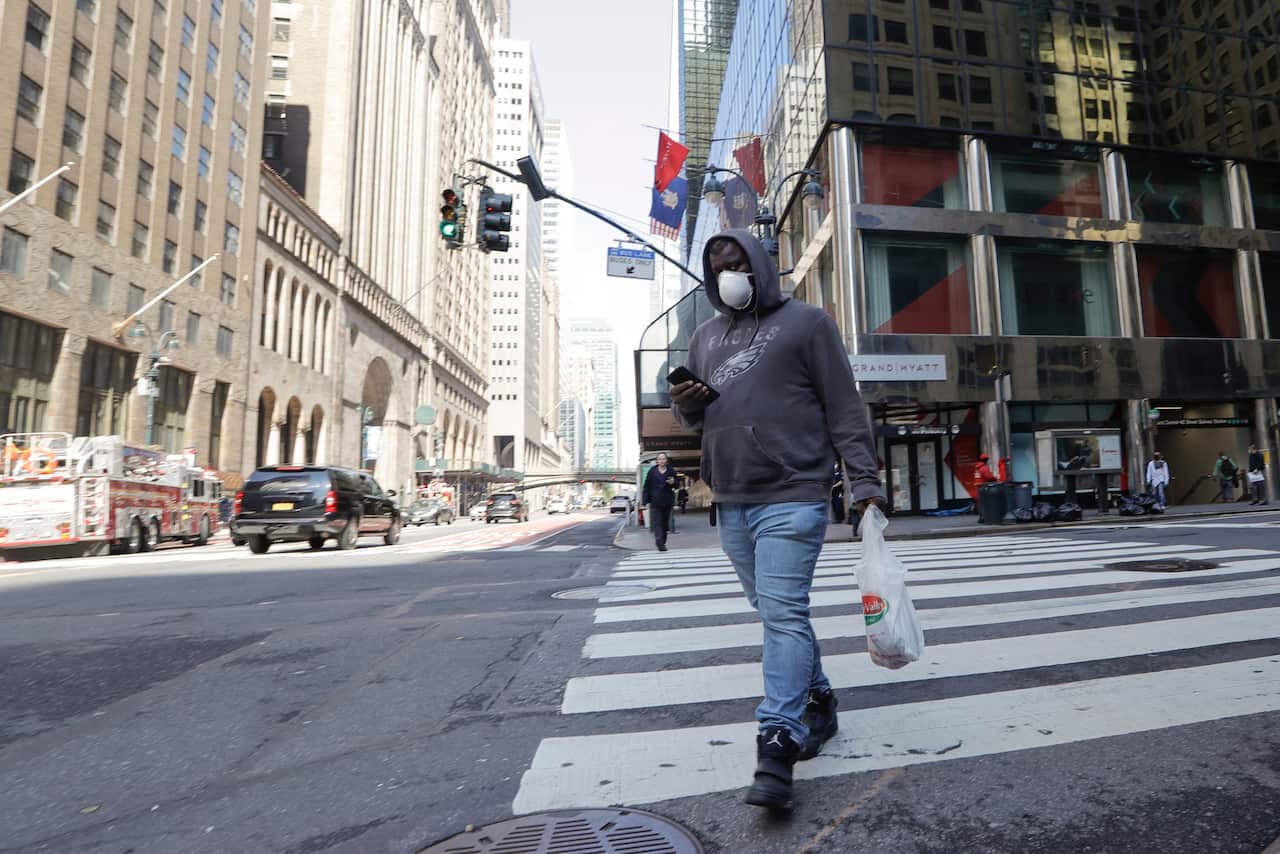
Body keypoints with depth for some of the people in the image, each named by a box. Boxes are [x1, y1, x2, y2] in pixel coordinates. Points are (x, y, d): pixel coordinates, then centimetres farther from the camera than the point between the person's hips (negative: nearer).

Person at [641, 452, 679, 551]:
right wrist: (645, 499, -2)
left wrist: (673, 482, -18)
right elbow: (647, 485, 3)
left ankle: (662, 542, 21)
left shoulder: (671, 471, 5)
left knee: (665, 521, 9)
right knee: (656, 522, -13)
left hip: (667, 501, 2)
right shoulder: (652, 471, 4)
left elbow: (676, 486, 6)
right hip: (655, 500, -2)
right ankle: (659, 542, -21)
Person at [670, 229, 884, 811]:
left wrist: (864, 479, -7)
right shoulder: (704, 338, 18)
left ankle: (777, 745, -6)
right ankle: (817, 701, 31)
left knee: (784, 613, -11)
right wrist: (685, 408, 1)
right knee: (776, 612, 14)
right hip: (730, 501, 6)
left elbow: (844, 408, -1)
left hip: (792, 496, -6)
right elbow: (700, 420, 24)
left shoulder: (805, 321, 3)